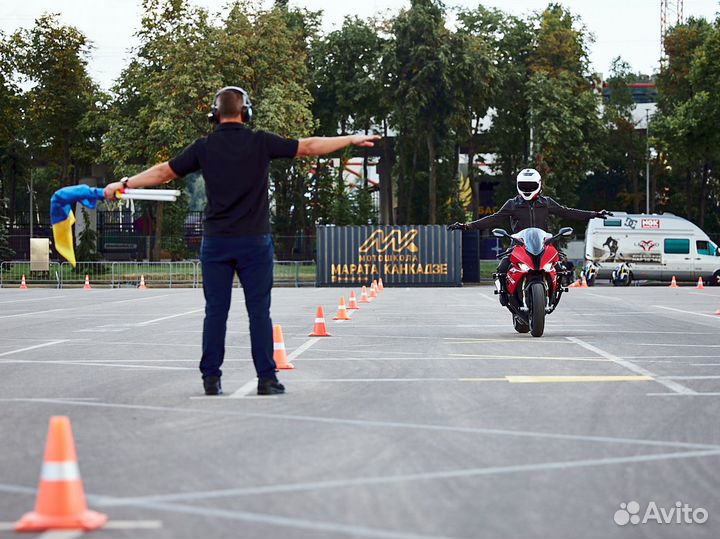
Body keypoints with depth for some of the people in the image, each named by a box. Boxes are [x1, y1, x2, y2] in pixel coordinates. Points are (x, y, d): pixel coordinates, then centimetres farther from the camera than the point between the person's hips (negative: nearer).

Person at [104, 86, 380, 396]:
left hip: (216, 242, 1)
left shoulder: (205, 147, 1)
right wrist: (352, 140, 15)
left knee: (215, 312, 5)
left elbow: (163, 172, 6)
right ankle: (266, 379, 3)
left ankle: (211, 379, 6)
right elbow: (309, 147, 4)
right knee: (259, 311, 2)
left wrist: (124, 184, 19)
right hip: (254, 241, -1)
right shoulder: (261, 143, -2)